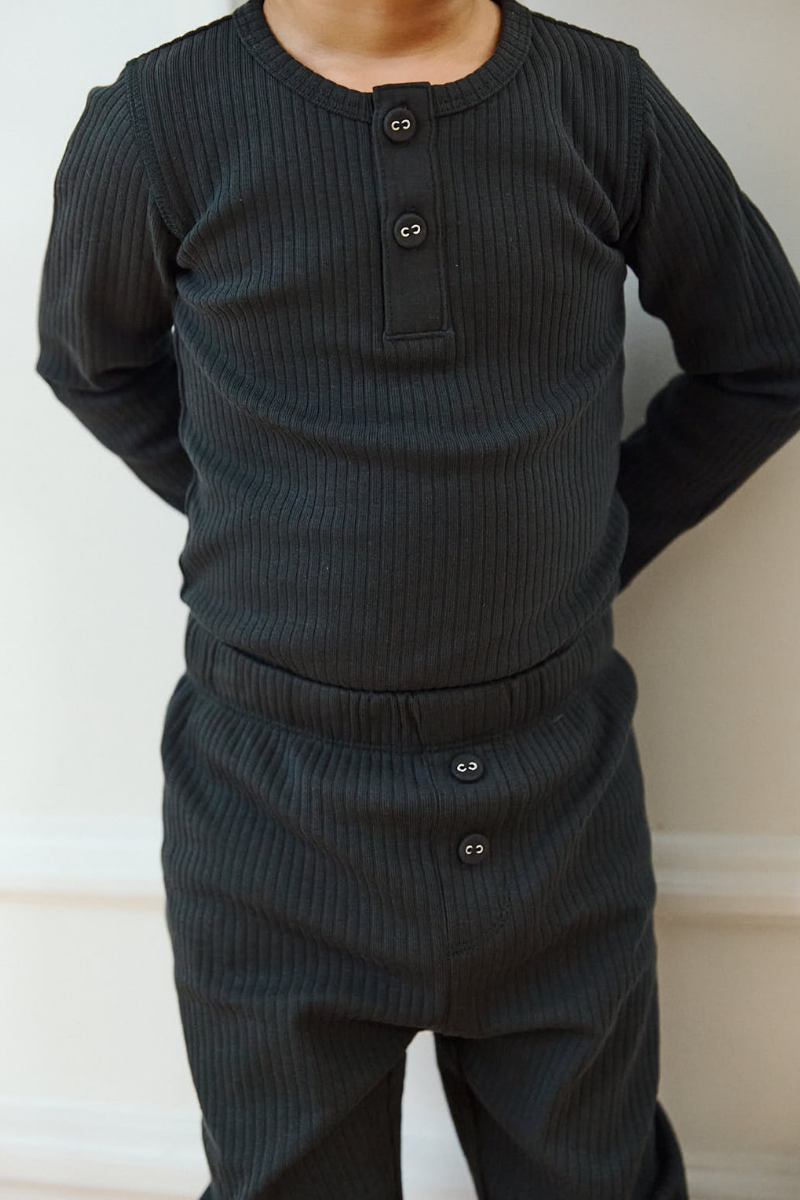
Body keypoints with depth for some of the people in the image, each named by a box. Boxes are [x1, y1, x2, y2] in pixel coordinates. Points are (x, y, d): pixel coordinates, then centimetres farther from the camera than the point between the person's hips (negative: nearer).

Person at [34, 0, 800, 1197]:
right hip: (278, 814, -1)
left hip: (562, 796, 2)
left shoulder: (607, 99, -2)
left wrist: (600, 542, 7)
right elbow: (93, 358, 12)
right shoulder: (157, 121, -7)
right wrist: (270, 523, 5)